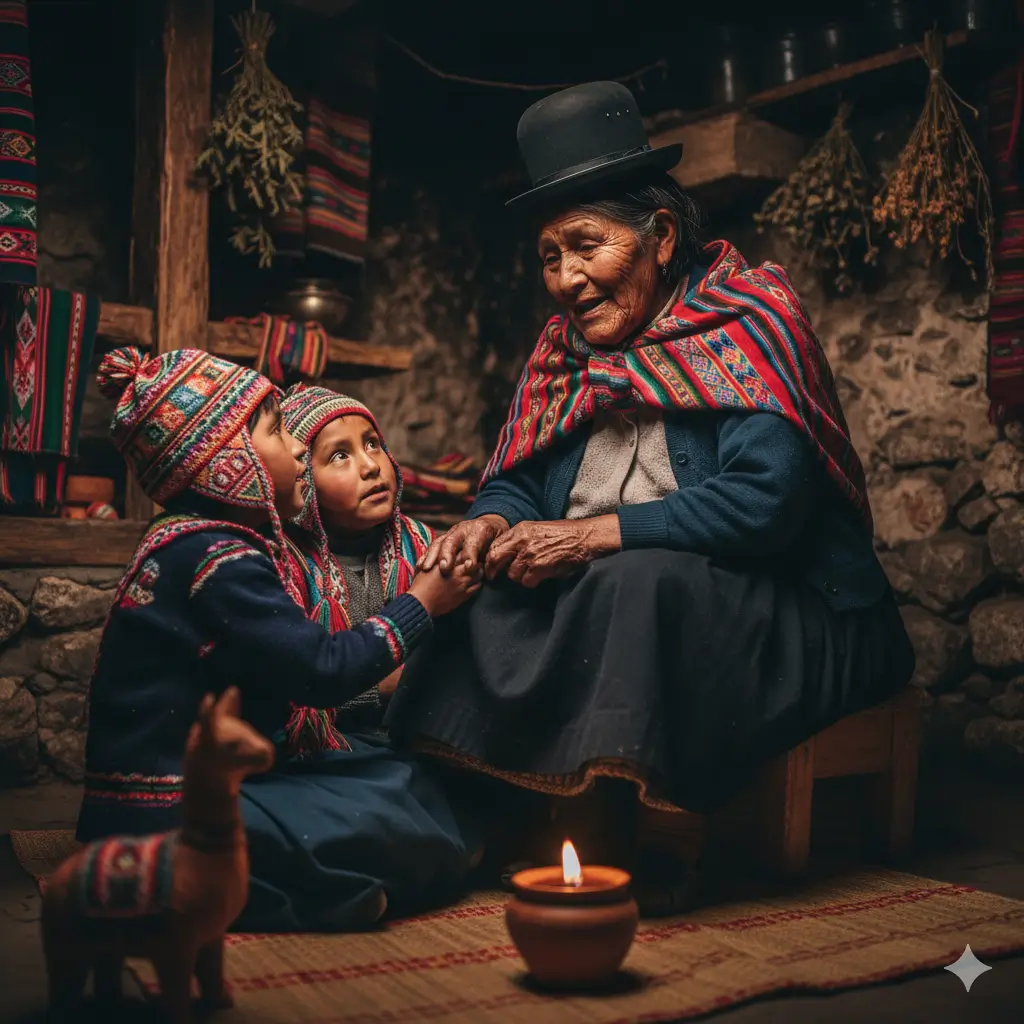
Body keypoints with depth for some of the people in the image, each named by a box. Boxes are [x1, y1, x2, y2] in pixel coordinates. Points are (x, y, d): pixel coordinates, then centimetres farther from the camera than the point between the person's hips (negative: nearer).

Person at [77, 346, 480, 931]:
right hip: (169, 815, -10)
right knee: (389, 822, -18)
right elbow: (325, 671, -19)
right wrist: (423, 603, -7)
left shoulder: (190, 542, 12)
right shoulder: (219, 559, -18)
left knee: (402, 778, 5)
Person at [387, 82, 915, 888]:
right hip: (598, 599, 6)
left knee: (636, 583, -34)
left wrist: (594, 535, -23)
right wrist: (493, 523, -13)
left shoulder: (748, 321, -9)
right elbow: (515, 482, 12)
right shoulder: (563, 347, 11)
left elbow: (766, 498, -21)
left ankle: (602, 839, -25)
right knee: (479, 590, -15)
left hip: (779, 613, -6)